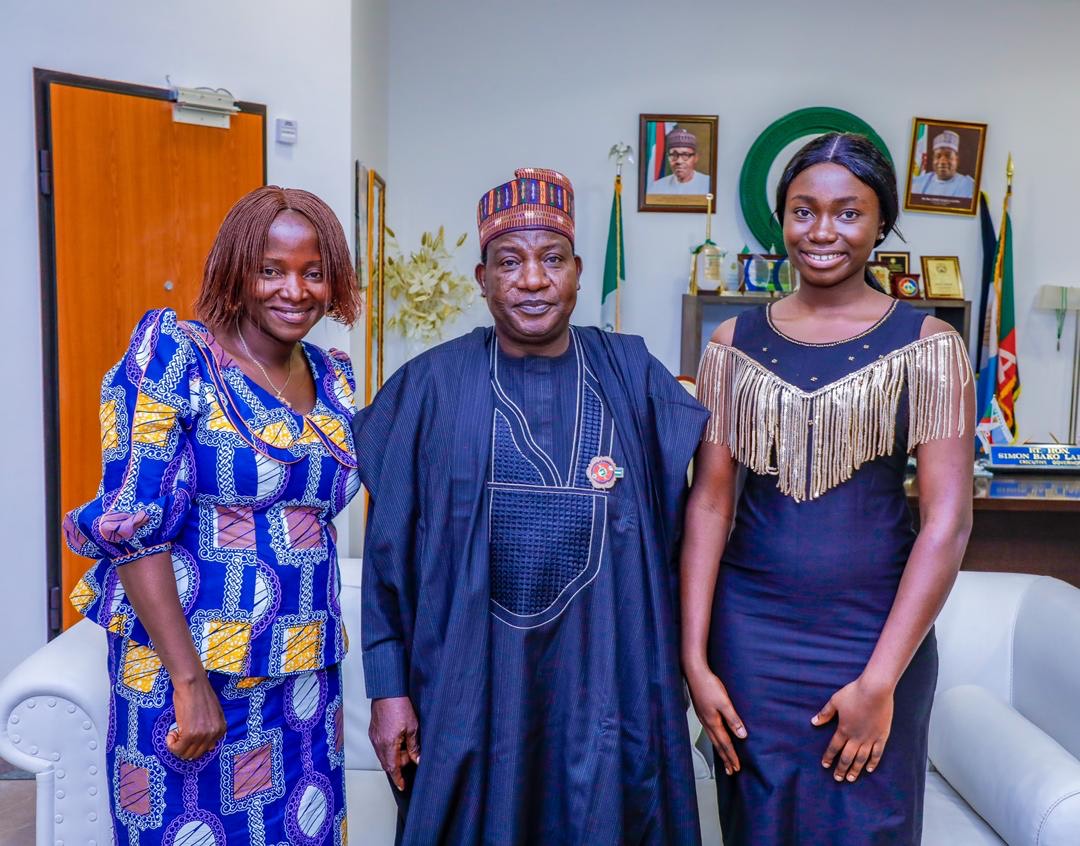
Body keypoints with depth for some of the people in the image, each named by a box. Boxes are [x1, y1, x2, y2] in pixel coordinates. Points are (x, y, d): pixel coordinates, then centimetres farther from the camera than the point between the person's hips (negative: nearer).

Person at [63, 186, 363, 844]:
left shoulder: (335, 377, 6)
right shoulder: (175, 358, -11)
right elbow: (130, 526, -16)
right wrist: (190, 681, -18)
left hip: (306, 675, 5)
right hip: (183, 671, -5)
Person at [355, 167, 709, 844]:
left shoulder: (630, 374, 0)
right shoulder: (433, 384, -3)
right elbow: (390, 548, -1)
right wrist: (388, 688, -2)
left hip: (603, 670, 1)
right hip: (471, 674, -1)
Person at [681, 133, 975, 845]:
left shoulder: (927, 344, -4)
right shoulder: (735, 343, 1)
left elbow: (948, 519, -9)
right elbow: (709, 500, -3)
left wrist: (881, 680, -12)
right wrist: (694, 659, -7)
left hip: (877, 633, -1)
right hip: (750, 630, 2)